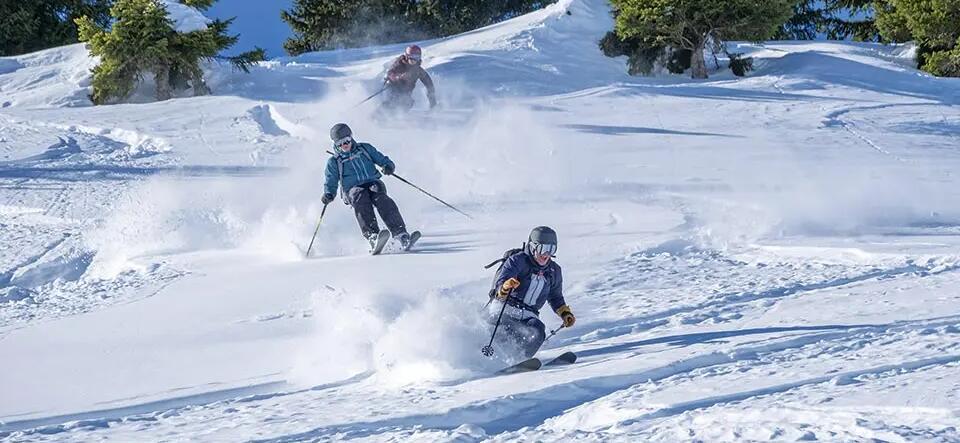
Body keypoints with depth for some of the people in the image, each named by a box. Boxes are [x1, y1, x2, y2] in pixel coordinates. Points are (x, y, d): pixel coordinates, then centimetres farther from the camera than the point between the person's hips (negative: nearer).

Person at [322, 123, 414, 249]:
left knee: (381, 198, -32)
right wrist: (328, 195, -8)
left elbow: (382, 159, 18)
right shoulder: (334, 162, 15)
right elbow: (331, 183, 13)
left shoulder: (365, 149, 18)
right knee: (361, 200, -36)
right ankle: (372, 236, -50)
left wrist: (388, 166, -5)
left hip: (373, 183, 1)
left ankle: (400, 234, -43)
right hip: (353, 189, -1)